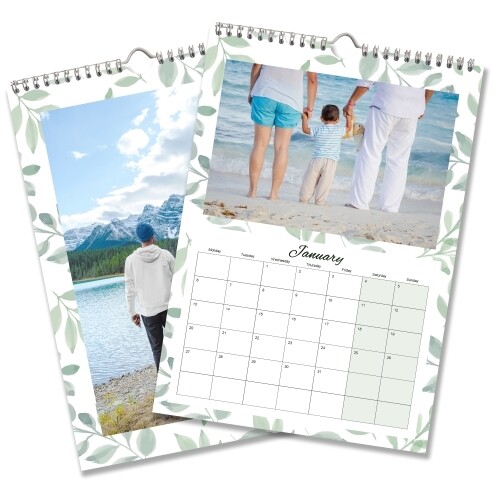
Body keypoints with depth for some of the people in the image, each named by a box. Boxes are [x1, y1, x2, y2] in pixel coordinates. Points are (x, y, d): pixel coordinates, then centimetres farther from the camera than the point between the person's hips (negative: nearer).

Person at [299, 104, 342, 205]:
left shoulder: (318, 130, 3)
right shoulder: (339, 130, 3)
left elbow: (305, 129, 14)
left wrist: (305, 118, 21)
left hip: (317, 159, 1)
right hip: (331, 161, -1)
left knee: (309, 180, 7)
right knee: (325, 183, -1)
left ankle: (303, 199, 11)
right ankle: (320, 202, -3)